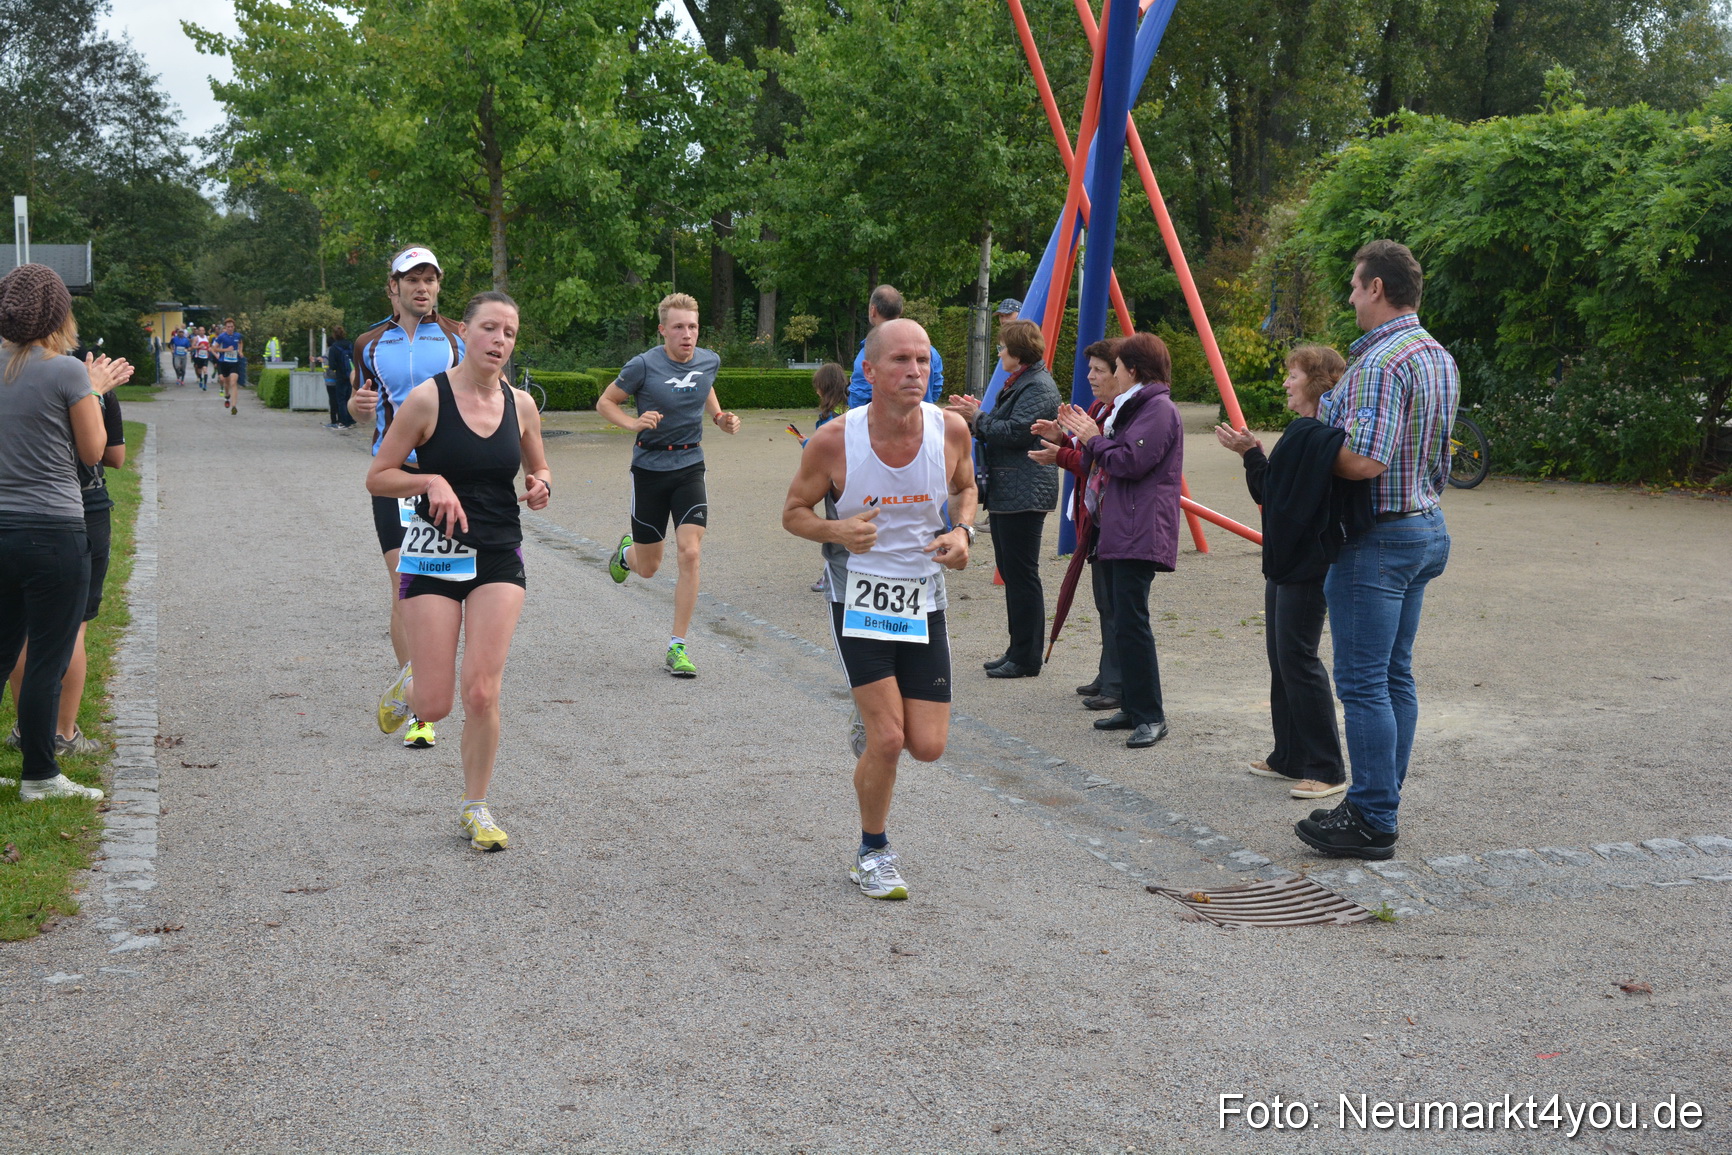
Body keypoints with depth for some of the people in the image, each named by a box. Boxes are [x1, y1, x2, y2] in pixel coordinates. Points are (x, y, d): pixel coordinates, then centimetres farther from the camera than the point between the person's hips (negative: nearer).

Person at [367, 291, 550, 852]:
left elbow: (538, 470, 19)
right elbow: (377, 478, -5)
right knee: (435, 706, -4)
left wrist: (540, 487, -4)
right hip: (434, 555, -2)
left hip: (499, 559, 3)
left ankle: (475, 807, 14)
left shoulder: (521, 404, 2)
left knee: (482, 694, -6)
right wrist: (430, 480, -21)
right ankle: (409, 682, 34)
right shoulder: (428, 398, -10)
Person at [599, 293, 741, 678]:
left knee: (690, 553, -14)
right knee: (648, 567, 7)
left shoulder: (709, 361, 0)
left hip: (690, 466, 2)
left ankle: (677, 647, -3)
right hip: (650, 468, -2)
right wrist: (633, 423, -21)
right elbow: (605, 403, -2)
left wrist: (720, 418, 5)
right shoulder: (644, 365, -13)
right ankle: (625, 552, 48)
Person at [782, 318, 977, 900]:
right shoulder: (834, 441, -17)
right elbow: (794, 512, -3)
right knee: (888, 740, -10)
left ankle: (869, 721, 38)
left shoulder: (950, 429, -9)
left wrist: (962, 530, -8)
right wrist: (836, 531, -24)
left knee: (927, 745, 2)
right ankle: (872, 855, 15)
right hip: (859, 599, -3)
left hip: (924, 601, 3)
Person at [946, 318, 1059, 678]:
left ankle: (1027, 659, -3)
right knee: (1011, 573, 14)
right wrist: (974, 416, 8)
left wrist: (978, 418, -11)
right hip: (1005, 493, 11)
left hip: (1025, 496, -11)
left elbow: (1016, 432, -22)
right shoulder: (1018, 383, 20)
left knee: (1022, 575, -7)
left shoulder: (1039, 387, -13)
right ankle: (1018, 651, 21)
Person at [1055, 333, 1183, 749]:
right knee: (1122, 620, 11)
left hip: (1140, 535, -11)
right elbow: (1103, 465, 24)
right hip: (1118, 531, 11)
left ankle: (1151, 716, -11)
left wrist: (1093, 438, -5)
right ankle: (1134, 708, 16)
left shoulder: (1159, 409, -9)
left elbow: (1131, 462, -20)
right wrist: (1086, 436, 11)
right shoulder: (1133, 407, 24)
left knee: (1131, 621, -14)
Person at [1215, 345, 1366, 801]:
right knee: (1281, 657, 15)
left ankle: (1326, 769, 1)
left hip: (1308, 563, -11)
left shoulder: (1312, 436, -19)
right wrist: (1252, 453, 7)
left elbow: (1276, 495, -24)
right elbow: (1270, 493, 15)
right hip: (1285, 559, 11)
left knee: (1297, 659, -6)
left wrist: (1253, 454, -18)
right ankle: (1289, 757, 25)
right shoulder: (1304, 432, 14)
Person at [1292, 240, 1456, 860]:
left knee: (1363, 681, -4)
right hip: (1426, 527, 10)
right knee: (1395, 675, 14)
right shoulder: (1440, 357, 13)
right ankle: (1379, 804, 22)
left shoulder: (1379, 363, -19)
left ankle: (1372, 823, 0)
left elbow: (1365, 461, -28)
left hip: (1377, 539, -10)